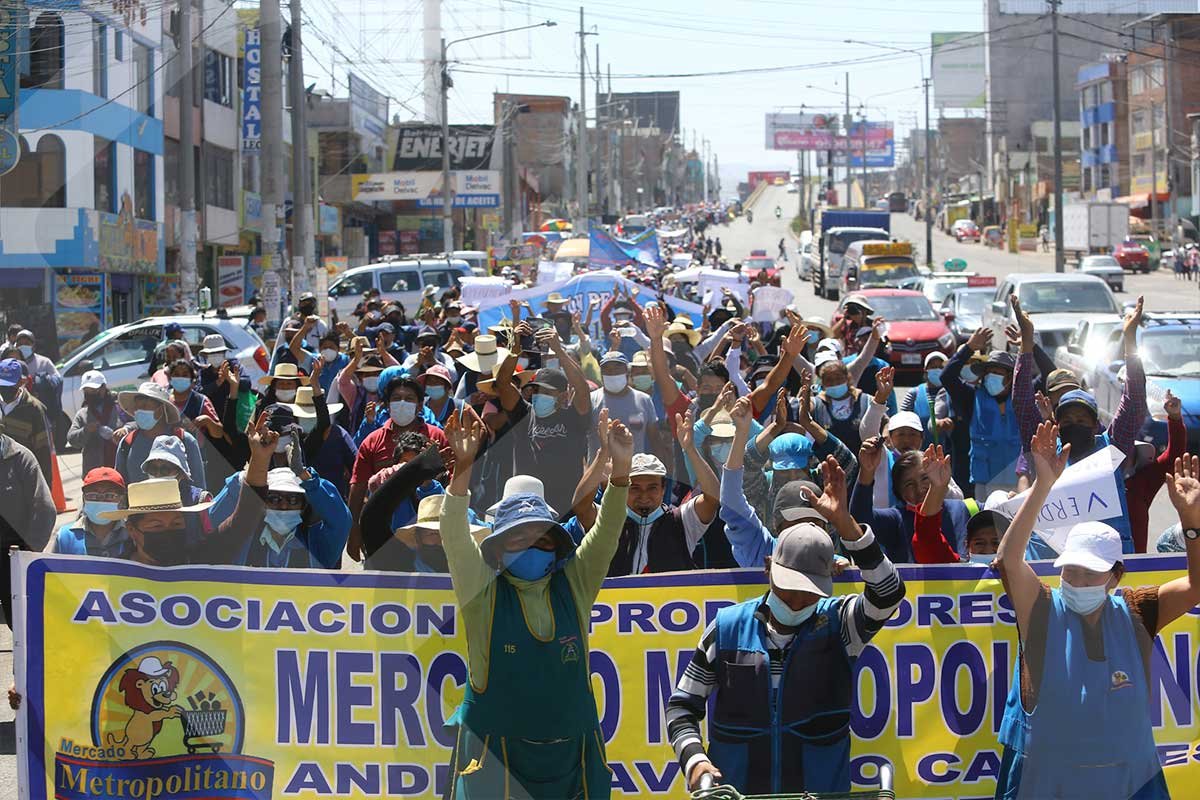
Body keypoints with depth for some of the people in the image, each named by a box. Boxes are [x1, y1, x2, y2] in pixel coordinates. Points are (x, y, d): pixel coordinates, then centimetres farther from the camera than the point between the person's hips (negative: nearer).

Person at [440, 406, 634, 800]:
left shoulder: (574, 585, 7)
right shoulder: (483, 590, 0)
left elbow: (606, 534, -4)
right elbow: (454, 536, -13)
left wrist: (620, 472, -20)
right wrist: (463, 467, -26)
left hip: (570, 749, 3)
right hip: (496, 748, -3)